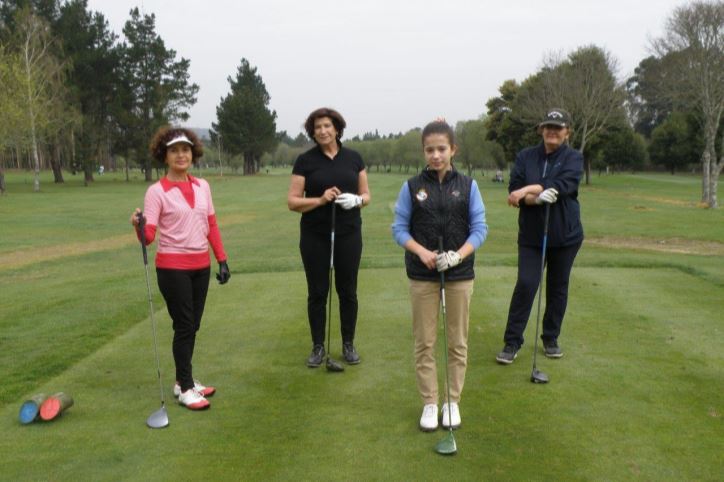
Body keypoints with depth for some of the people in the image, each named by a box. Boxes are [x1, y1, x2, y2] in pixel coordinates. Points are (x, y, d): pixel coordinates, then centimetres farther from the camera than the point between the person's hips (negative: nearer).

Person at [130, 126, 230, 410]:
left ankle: (183, 380, 26)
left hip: (201, 266, 6)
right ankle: (185, 388, 10)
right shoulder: (157, 191, -9)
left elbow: (211, 226, 12)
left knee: (192, 326, 12)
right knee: (184, 326, -2)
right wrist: (138, 226, -36)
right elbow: (148, 236, -14)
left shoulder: (202, 186, 7)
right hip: (173, 267, -5)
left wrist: (222, 260, 8)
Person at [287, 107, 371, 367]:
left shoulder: (354, 158, 4)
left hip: (348, 234, 2)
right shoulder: (305, 160, -2)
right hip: (315, 237, -1)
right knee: (317, 292, 6)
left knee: (347, 290, 8)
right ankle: (318, 346, 20)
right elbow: (292, 201, -4)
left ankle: (348, 344, 23)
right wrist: (321, 200, -19)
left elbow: (366, 195, 8)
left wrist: (356, 200, -15)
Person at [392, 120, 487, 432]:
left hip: (460, 274, 1)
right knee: (424, 342, 6)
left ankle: (453, 402, 23)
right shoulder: (412, 186, 0)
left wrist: (458, 255, -17)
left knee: (458, 342, 9)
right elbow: (399, 228, 0)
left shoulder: (467, 185, 1)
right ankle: (429, 403, 19)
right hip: (422, 275, 0)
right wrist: (421, 251, -17)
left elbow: (480, 228, -1)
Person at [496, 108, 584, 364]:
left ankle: (551, 339, 26)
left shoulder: (573, 158, -2)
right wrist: (539, 197, -25)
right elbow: (515, 192, -8)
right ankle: (512, 342, 1)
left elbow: (562, 186, -20)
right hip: (532, 234, 0)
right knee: (525, 284, -9)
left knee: (558, 287, 10)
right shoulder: (526, 156, 3)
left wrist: (528, 190, -25)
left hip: (565, 234, 0)